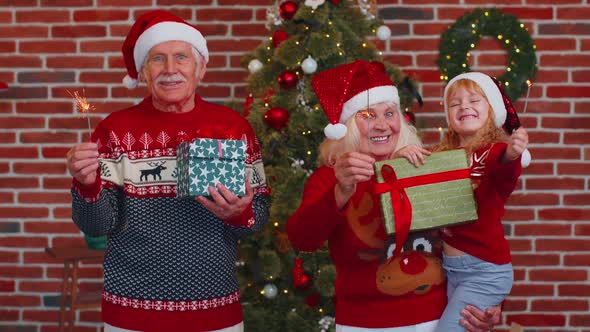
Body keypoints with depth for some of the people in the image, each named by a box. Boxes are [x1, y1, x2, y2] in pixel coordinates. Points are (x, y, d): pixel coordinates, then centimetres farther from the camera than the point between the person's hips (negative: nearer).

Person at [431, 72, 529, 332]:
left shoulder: (496, 151, -10)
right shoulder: (444, 155, 5)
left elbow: (505, 175, -31)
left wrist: (511, 156, -53)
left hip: (484, 271, -6)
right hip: (448, 266, 6)